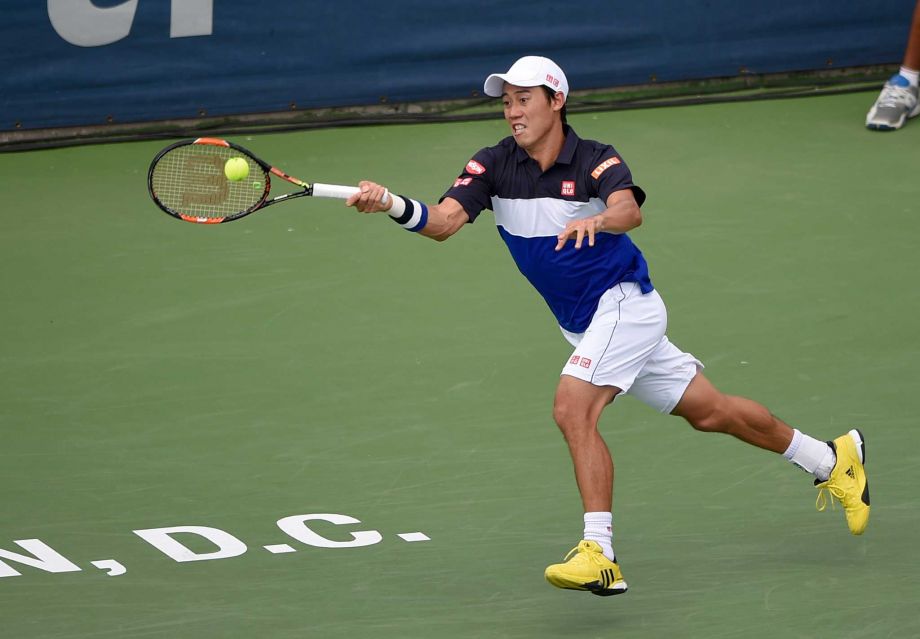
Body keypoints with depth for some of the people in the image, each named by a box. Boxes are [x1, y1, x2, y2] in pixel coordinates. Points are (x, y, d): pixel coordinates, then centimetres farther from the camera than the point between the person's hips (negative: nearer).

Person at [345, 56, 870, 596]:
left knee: (573, 407, -26)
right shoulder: (494, 166, -5)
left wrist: (596, 220, -61)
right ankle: (833, 459, 33)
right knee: (709, 411, 15)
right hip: (586, 325, 7)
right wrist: (392, 205, -39)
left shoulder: (596, 161, -18)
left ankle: (599, 554, -27)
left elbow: (629, 210, -39)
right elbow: (444, 222, -20)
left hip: (623, 303, -7)